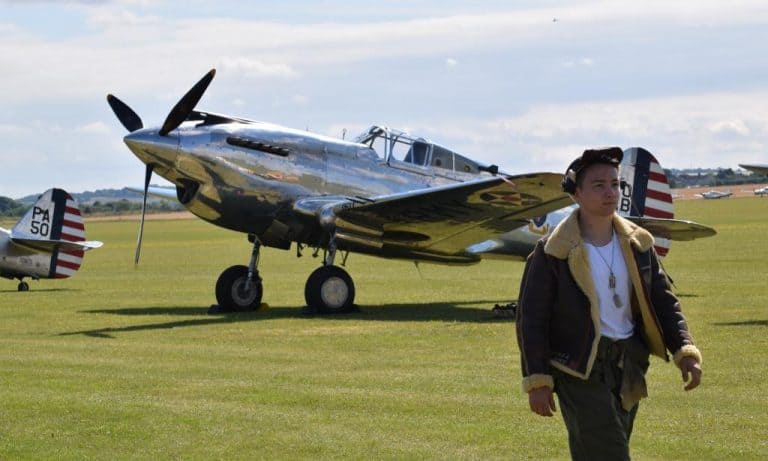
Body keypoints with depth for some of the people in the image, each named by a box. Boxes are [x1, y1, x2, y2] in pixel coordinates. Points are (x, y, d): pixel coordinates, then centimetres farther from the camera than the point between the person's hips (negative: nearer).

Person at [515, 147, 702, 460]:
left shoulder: (638, 244, 6)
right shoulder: (554, 252, -9)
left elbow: (662, 302, 10)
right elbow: (531, 319, -6)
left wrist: (685, 351, -4)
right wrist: (537, 381, -11)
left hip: (627, 365, 6)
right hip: (579, 366, -5)